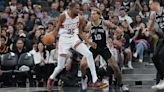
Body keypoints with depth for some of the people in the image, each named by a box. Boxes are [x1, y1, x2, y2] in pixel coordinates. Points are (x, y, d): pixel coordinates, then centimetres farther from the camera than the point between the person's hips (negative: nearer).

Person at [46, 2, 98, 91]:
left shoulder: (80, 18, -4)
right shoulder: (63, 16, -14)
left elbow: (80, 33, 8)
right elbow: (56, 29, -6)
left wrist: (88, 42, -2)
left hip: (74, 38, 3)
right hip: (64, 40, -3)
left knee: (89, 54, -18)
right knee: (60, 67, -2)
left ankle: (95, 80, -16)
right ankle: (51, 78, 31)